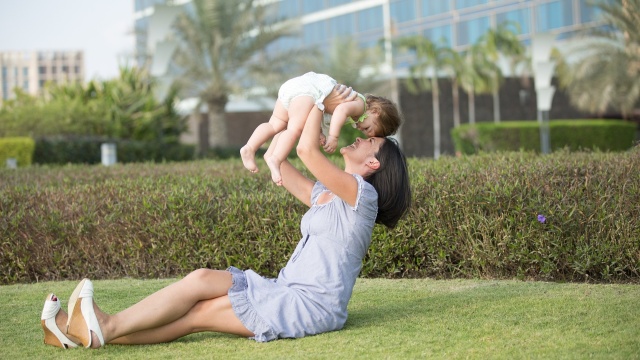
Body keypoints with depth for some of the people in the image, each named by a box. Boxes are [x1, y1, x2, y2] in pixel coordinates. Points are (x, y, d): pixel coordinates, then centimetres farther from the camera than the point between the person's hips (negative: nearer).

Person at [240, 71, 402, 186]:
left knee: (276, 125, 5)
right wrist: (333, 136, -26)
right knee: (296, 128, -22)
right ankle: (275, 159, -37)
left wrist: (319, 133, 10)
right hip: (307, 89, -9)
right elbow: (341, 109, -23)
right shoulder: (360, 105, -2)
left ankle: (250, 148, -10)